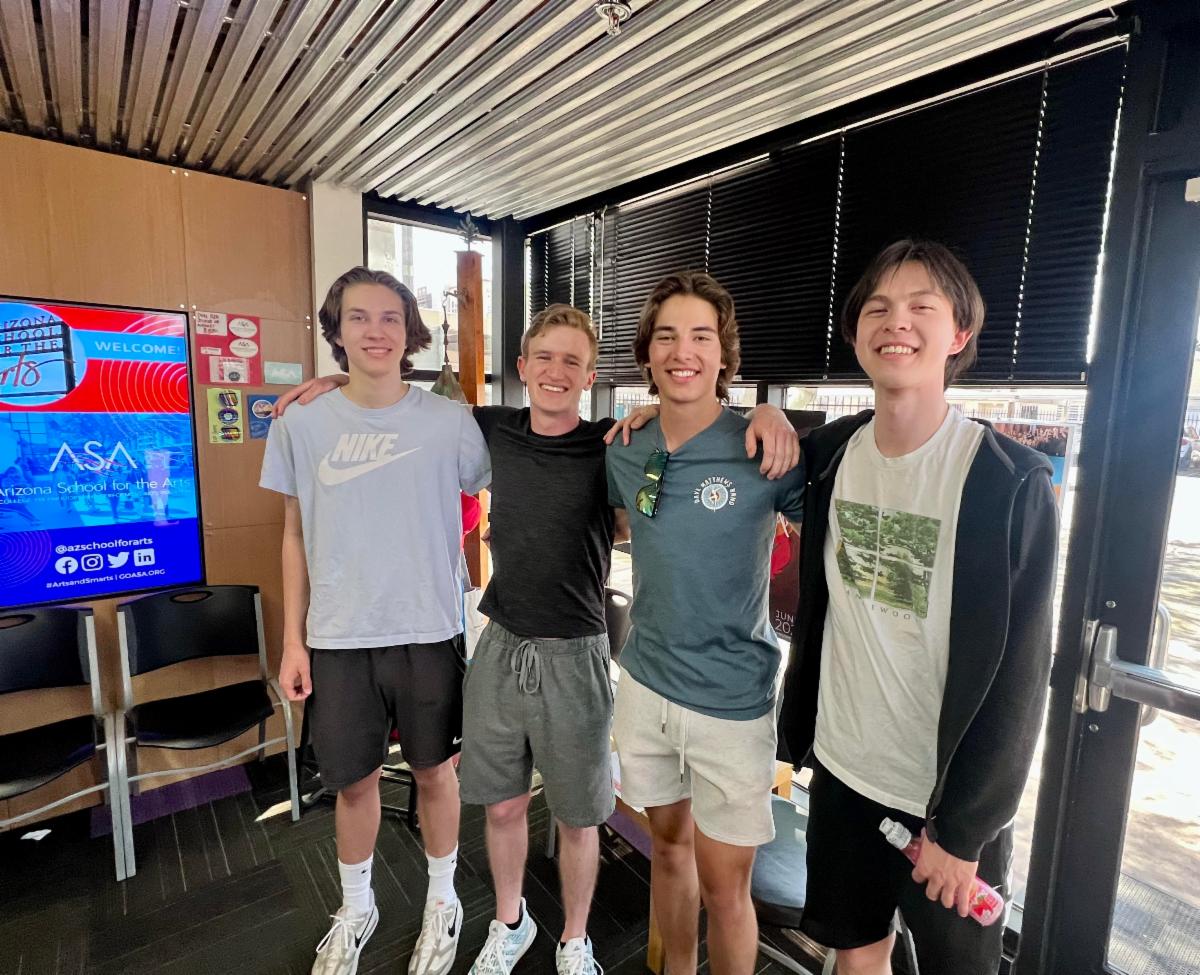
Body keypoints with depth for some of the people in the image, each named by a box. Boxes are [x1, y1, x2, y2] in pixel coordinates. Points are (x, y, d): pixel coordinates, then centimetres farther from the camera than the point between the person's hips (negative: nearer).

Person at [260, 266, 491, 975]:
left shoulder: (450, 422, -7)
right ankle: (356, 909, 45)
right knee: (353, 781, 17)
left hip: (429, 633, -1)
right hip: (338, 638, 2)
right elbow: (296, 536, 5)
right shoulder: (301, 426, -1)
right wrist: (293, 640, 4)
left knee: (435, 771, 15)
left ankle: (442, 900, 42)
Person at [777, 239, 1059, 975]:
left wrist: (961, 826, -12)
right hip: (843, 769, 4)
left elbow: (1019, 673, -15)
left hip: (952, 794, -3)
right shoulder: (831, 453, -5)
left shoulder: (1012, 481, -17)